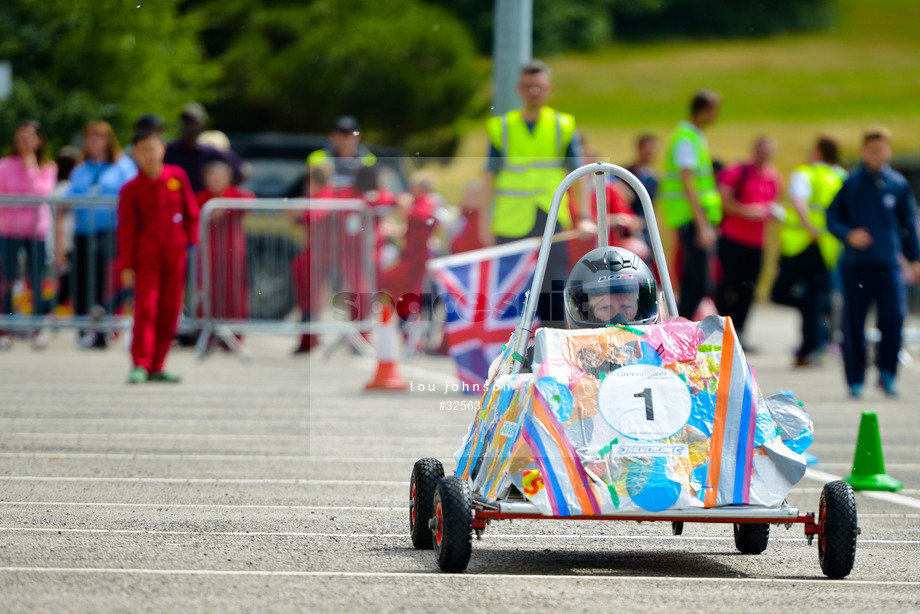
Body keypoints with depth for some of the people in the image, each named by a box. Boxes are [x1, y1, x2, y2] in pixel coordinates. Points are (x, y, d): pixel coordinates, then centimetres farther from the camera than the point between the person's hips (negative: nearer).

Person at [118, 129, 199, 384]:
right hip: (147, 255, -3)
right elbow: (127, 229, -3)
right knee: (146, 308, -12)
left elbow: (191, 212, 13)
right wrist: (126, 265, -6)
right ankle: (140, 365, -12)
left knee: (169, 311, 4)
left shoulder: (177, 176, 4)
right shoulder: (131, 189, -3)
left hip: (175, 255, 3)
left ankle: (156, 367, 11)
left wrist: (191, 242, 7)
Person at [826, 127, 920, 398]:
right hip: (855, 263, -1)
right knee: (853, 324, 1)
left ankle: (887, 374, 2)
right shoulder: (851, 183, 2)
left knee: (894, 315, -13)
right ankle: (855, 380, 11)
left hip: (888, 263, 1)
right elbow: (832, 218, 6)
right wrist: (848, 235, -13)